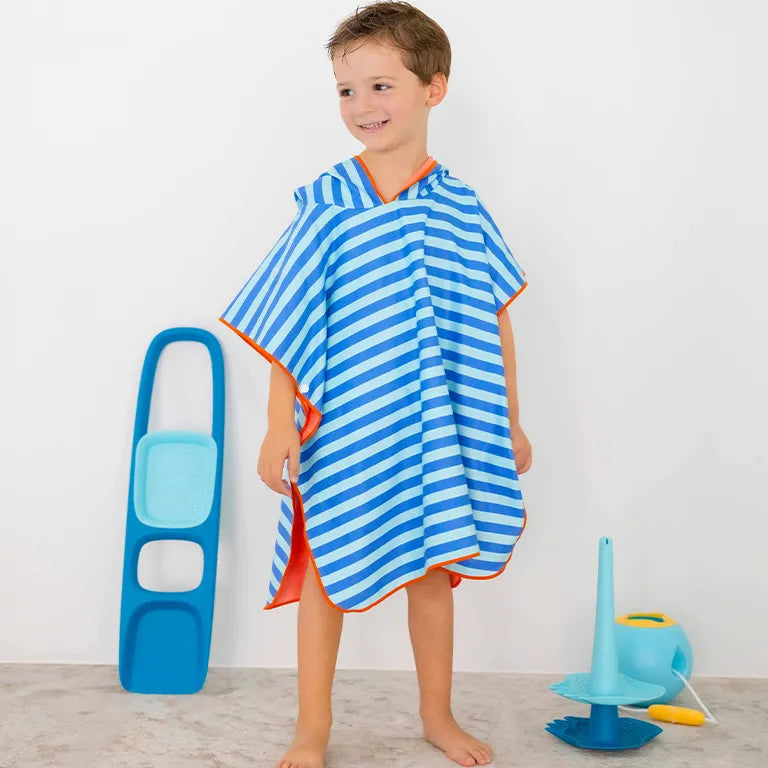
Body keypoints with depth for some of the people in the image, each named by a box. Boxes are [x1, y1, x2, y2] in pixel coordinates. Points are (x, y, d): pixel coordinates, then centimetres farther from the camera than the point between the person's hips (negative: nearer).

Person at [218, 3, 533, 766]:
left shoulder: (461, 207, 0)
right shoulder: (325, 204, -6)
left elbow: (494, 324, 7)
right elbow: (286, 329, -7)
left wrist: (510, 422, 9)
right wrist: (279, 428, -11)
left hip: (438, 430, 2)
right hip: (343, 428, -2)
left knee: (434, 571, 15)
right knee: (326, 572, 9)